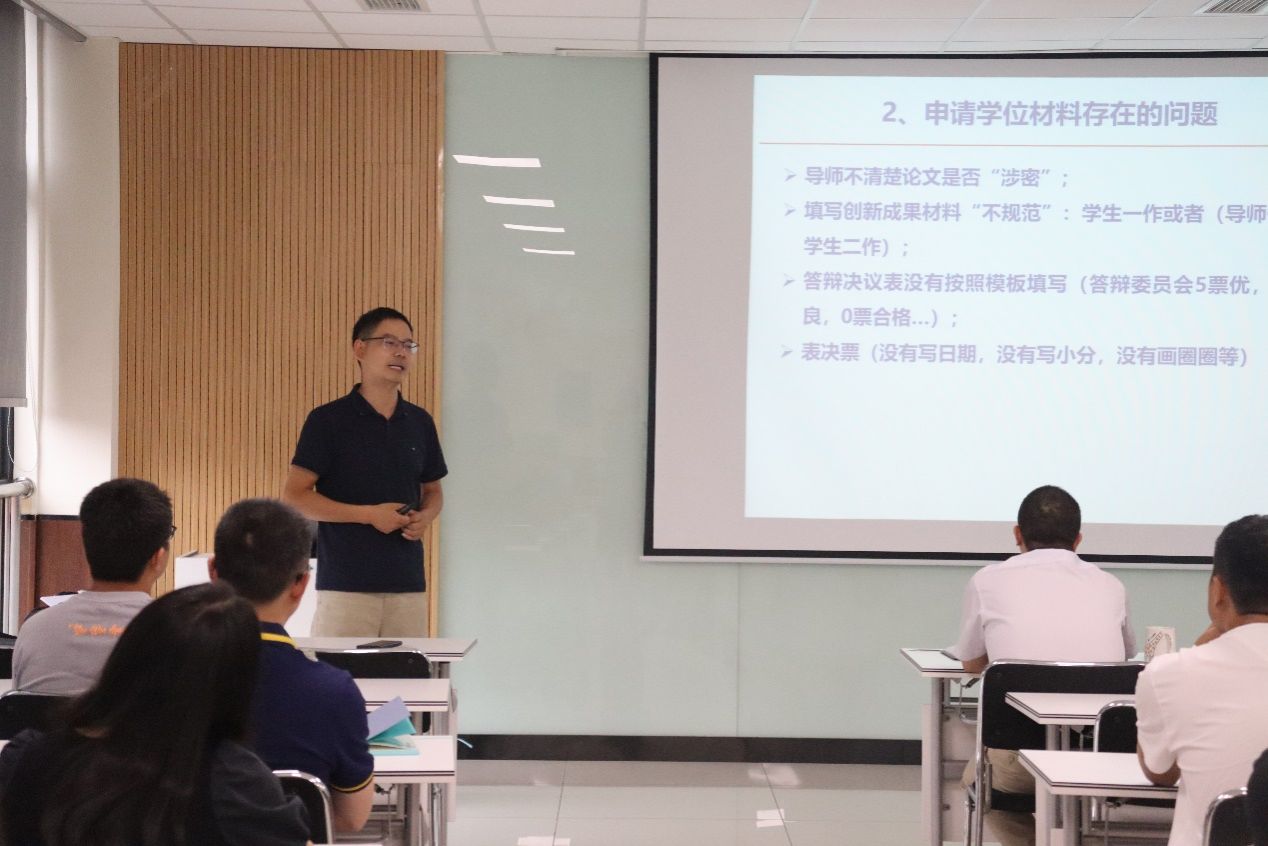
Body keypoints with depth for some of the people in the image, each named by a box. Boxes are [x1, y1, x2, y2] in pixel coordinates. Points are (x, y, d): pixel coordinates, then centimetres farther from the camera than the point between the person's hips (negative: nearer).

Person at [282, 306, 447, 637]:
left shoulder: (419, 422, 11)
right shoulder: (328, 420, -4)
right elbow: (294, 497, -6)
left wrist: (425, 517, -1)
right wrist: (369, 514, -14)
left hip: (408, 585, 5)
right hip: (344, 585, -4)